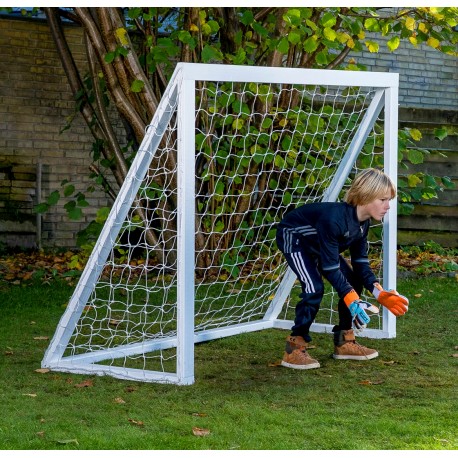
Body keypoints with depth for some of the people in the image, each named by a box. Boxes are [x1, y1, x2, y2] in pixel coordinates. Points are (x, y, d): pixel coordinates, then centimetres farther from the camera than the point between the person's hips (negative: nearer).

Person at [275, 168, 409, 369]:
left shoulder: (363, 222, -11)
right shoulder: (334, 218, -39)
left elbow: (360, 262, -6)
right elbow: (330, 266, -35)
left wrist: (379, 292, -20)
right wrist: (352, 300, -39)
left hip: (316, 243, 9)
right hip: (292, 237, -9)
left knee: (353, 283, 0)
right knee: (314, 288, -26)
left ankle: (344, 342, 12)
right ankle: (294, 349, -16)